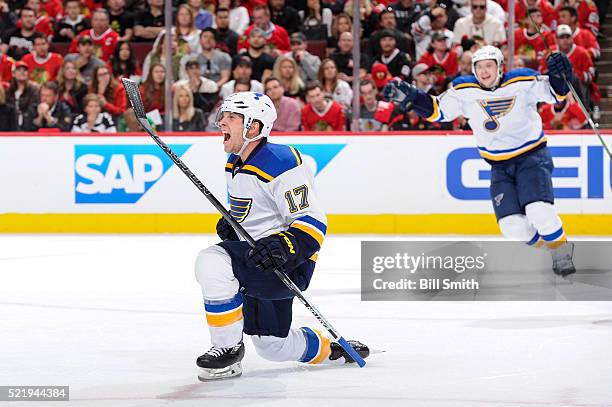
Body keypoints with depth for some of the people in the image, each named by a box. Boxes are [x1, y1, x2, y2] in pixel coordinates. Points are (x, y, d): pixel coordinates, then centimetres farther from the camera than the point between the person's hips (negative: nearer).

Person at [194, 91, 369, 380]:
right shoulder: (234, 165, 10)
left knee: (213, 264, -31)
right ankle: (333, 349, 41)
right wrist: (229, 223, 7)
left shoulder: (280, 163, -19)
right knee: (272, 345, 17)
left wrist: (283, 246, -38)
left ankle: (227, 349, -18)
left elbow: (312, 223, -22)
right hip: (255, 258, 10)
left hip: (289, 263, -10)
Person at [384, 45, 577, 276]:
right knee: (513, 227, -9)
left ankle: (562, 252, 0)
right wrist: (410, 96, -12)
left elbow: (555, 94, -7)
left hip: (532, 155, -3)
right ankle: (548, 248, 19)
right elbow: (437, 111, 1)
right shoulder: (464, 90, -5)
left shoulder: (523, 82, -12)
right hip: (500, 166, 3)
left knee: (538, 211, -25)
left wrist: (558, 76, -28)